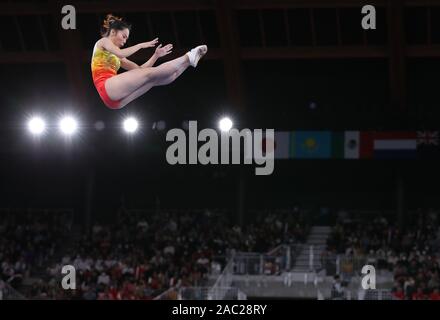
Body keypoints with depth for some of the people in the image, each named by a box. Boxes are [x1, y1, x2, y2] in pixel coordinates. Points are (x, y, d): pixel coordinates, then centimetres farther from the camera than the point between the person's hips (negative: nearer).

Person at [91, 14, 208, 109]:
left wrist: (156, 56, 21)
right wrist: (141, 45, -2)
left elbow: (139, 69, 28)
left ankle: (189, 59, -7)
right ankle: (188, 57, -19)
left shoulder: (115, 56, 34)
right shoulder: (103, 42, 10)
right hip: (108, 87, -8)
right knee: (150, 73, -15)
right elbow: (121, 54, -12)